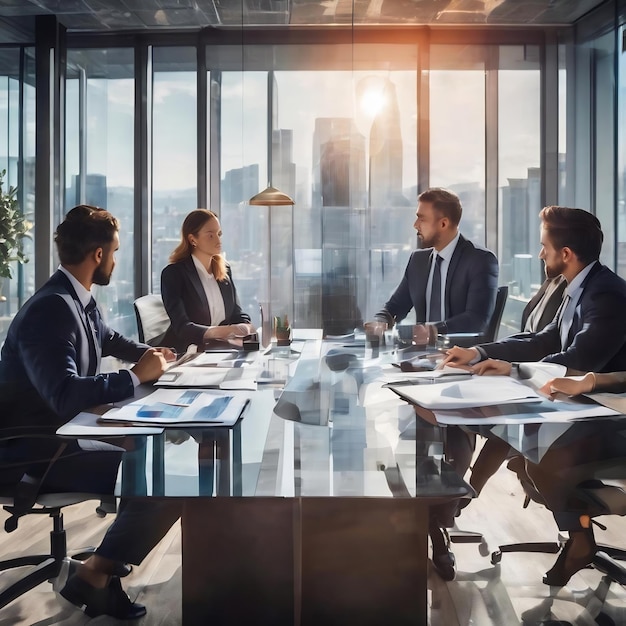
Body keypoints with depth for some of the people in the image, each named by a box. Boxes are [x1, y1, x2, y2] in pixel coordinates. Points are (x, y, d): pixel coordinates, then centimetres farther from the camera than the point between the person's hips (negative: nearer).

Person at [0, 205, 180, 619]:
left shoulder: (80, 301, 6)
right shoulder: (52, 309, -23)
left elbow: (109, 339, 29)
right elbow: (66, 395, -36)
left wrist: (147, 353, 10)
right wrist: (137, 376, -24)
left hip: (64, 433, 10)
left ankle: (112, 558, 20)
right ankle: (93, 576, 0)